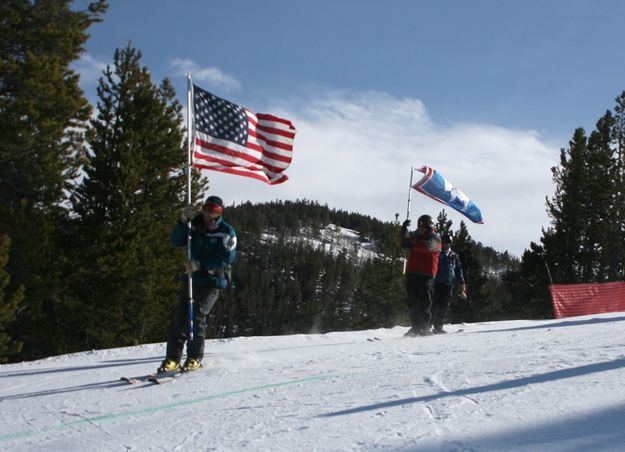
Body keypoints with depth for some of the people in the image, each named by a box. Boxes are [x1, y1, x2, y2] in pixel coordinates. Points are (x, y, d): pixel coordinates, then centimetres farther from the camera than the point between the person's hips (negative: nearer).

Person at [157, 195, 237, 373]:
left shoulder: (227, 232, -2)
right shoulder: (196, 225, 11)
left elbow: (227, 258, -14)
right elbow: (176, 241, 3)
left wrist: (200, 263, -21)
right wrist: (183, 221, -12)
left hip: (213, 280, -4)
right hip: (192, 278, 4)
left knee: (197, 316, -15)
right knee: (179, 317, -3)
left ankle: (195, 358, -3)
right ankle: (172, 358, 1)